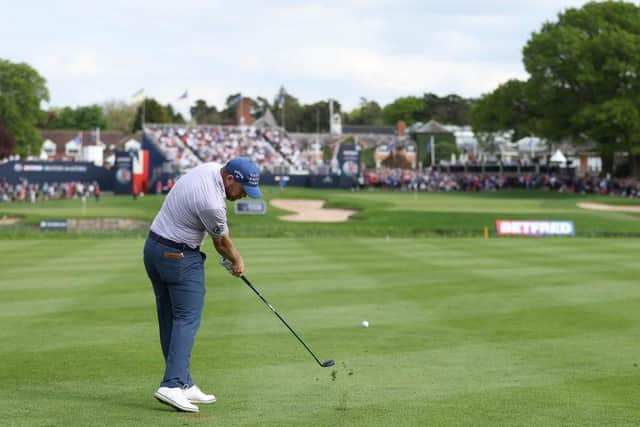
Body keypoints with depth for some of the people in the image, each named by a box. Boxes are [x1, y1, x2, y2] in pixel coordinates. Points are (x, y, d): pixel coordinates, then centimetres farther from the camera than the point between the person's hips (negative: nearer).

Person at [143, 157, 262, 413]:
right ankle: (173, 385, -19)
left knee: (169, 319, 8)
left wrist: (229, 256, 17)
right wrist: (237, 261, 13)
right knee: (187, 319, -9)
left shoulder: (210, 168, 1)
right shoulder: (212, 204, -27)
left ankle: (183, 383, 12)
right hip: (179, 257, -10)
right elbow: (221, 241, -6)